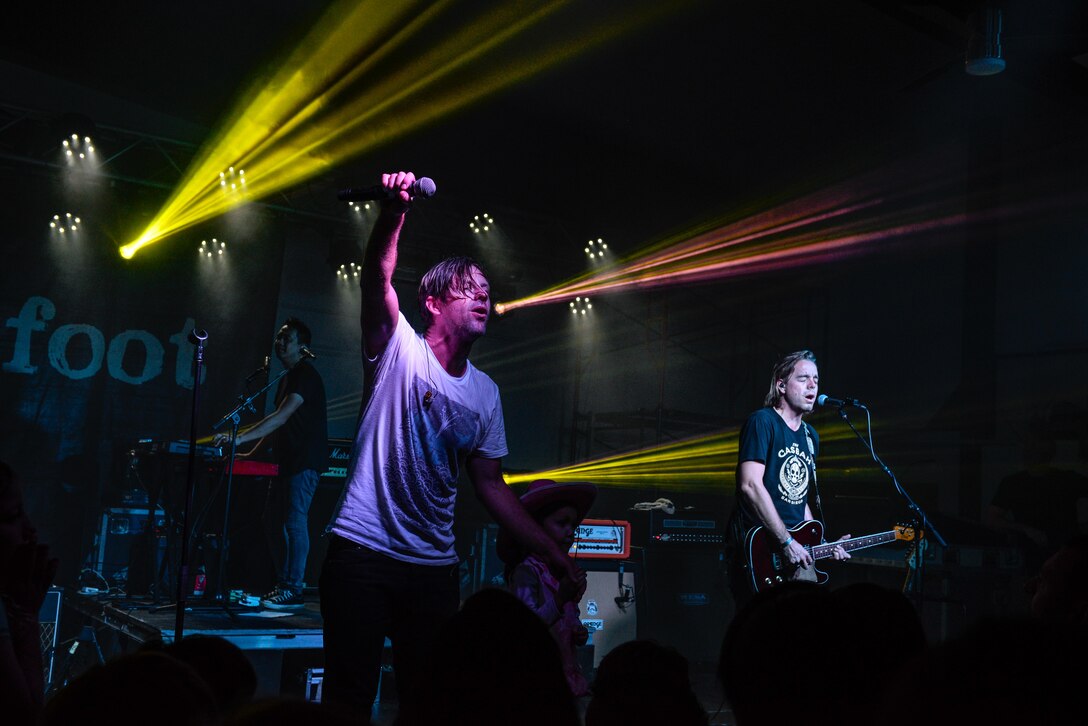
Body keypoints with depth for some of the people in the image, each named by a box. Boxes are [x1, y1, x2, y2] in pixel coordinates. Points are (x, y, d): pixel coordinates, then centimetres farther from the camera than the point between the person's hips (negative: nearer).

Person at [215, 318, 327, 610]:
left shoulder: (306, 375, -13)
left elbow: (281, 417, -23)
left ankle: (293, 591, -9)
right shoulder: (289, 377, 19)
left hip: (305, 460, -10)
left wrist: (241, 438, -29)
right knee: (288, 521, 10)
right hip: (290, 459, 10)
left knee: (295, 521, -11)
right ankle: (285, 584, 15)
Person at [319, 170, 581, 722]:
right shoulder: (399, 351, -4)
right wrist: (394, 213, -40)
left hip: (435, 567, 5)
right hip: (363, 551, -5)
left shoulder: (485, 392, 9)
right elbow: (376, 281, -23)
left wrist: (551, 551, 9)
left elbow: (490, 485, 13)